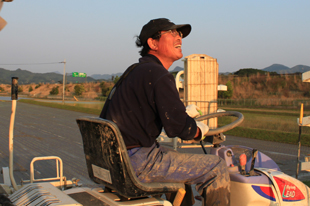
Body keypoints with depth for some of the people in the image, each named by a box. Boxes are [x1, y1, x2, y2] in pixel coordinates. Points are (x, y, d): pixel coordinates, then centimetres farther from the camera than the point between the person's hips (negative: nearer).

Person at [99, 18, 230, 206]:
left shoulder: (134, 71, 16)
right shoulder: (159, 76, -16)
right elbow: (179, 128, -20)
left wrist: (184, 113, 29)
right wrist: (200, 130, 1)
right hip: (139, 164, -10)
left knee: (181, 161, 32)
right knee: (216, 168, -4)